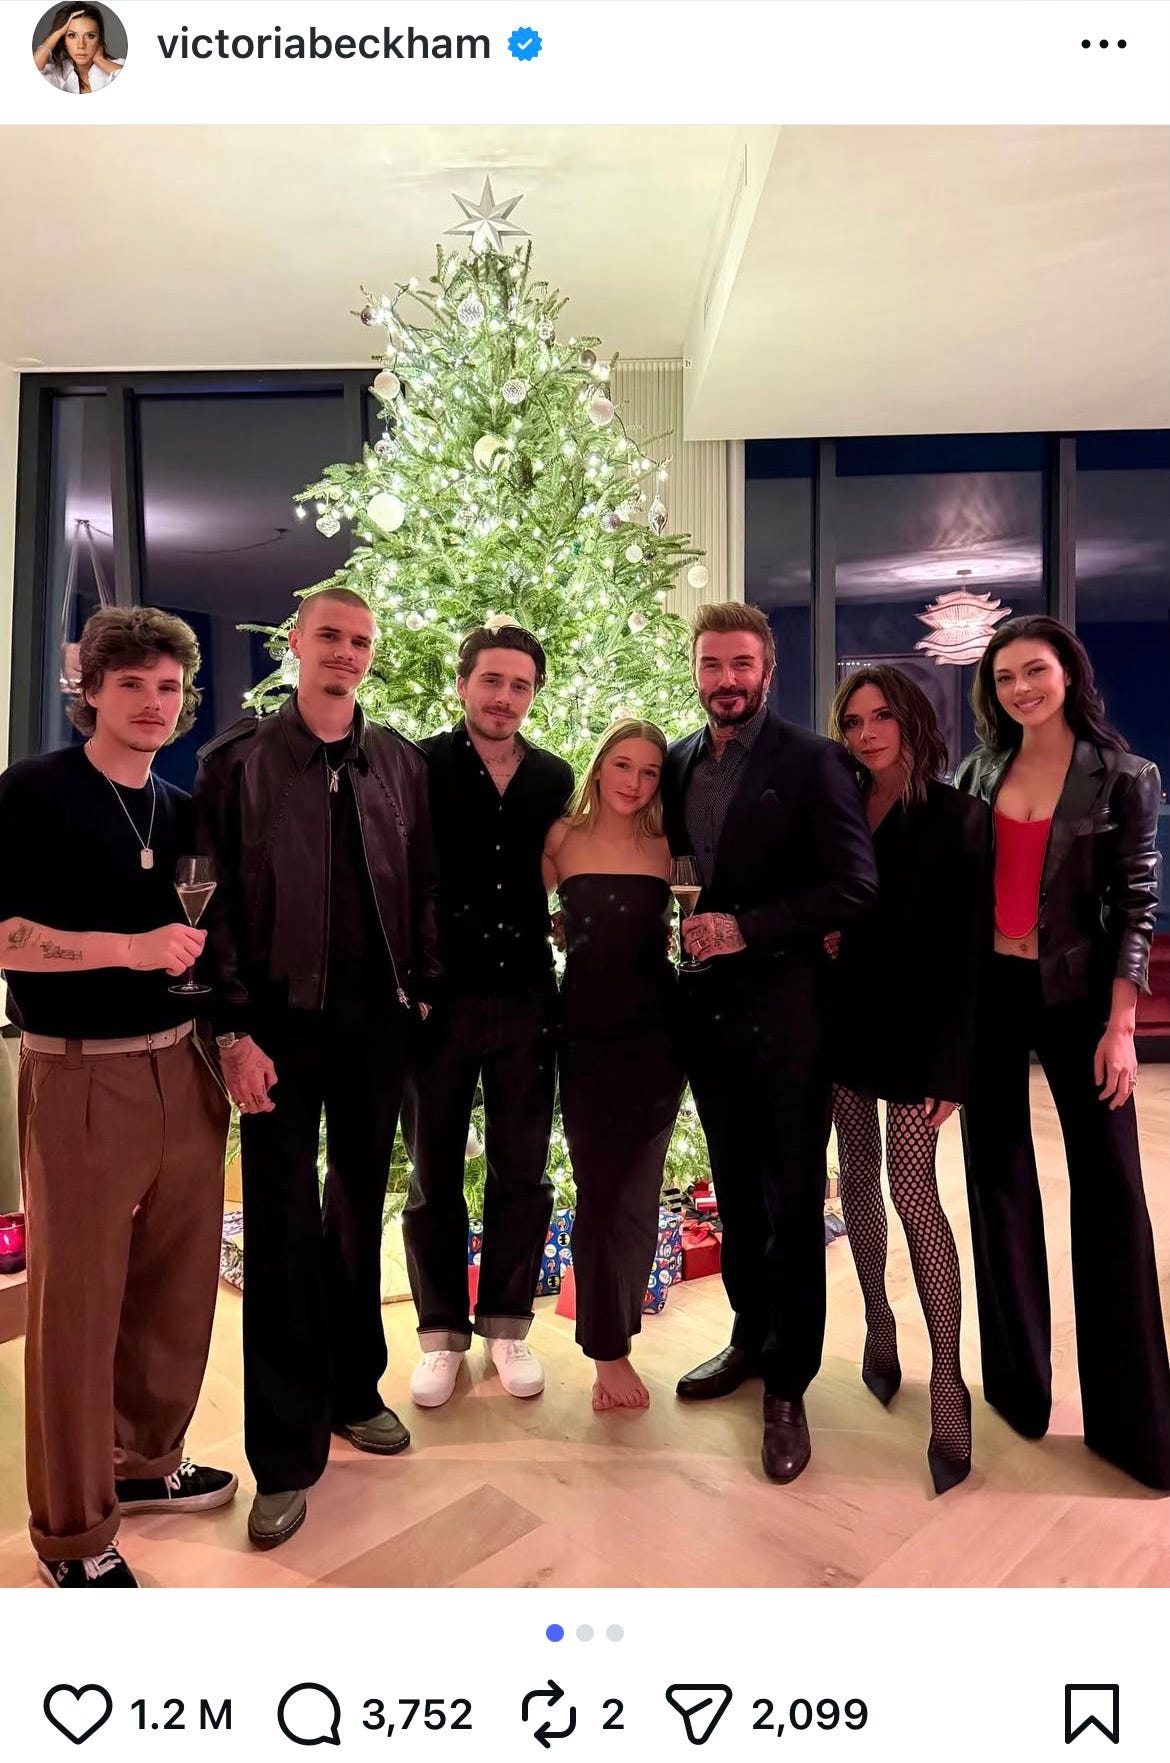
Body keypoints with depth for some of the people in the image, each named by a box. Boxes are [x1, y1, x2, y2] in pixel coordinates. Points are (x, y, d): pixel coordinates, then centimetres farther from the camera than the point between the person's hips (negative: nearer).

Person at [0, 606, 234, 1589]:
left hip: (181, 1067, 6)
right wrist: (129, 947, -21)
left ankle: (145, 1464, 36)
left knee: (177, 1285, 14)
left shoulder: (183, 810, 11)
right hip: (80, 1077, -6)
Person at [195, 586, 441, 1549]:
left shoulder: (401, 762, 6)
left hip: (378, 1019, 3)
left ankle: (353, 1387, 35)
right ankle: (286, 1453, 17)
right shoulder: (239, 759, -2)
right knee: (283, 1226, 3)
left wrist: (423, 990, 3)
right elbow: (215, 900, -4)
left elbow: (422, 886, 9)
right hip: (280, 1024, -3)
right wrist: (235, 1029, -9)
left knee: (360, 1210, 15)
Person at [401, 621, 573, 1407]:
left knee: (522, 1172, 12)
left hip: (527, 1000, 2)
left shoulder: (556, 778, 5)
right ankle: (442, 1331, 28)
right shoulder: (418, 768, -4)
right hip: (440, 997, -2)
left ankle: (508, 1324, 29)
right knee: (434, 1173, 11)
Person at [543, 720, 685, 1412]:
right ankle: (610, 1352, 18)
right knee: (600, 1187, 3)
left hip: (656, 1031, 1)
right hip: (587, 1030, -1)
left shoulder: (666, 849, 2)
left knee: (635, 1189, 8)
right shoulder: (563, 839, 1)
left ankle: (612, 1333, 27)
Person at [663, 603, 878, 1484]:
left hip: (785, 1008, -5)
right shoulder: (679, 762, 8)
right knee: (735, 1191, 18)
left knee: (793, 1202, 6)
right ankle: (751, 1339, 37)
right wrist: (683, 927, -2)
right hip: (708, 1005, 6)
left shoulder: (812, 761, -9)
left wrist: (748, 929, -21)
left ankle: (787, 1387, 20)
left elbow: (856, 886, -14)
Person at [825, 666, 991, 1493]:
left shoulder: (958, 817, -7)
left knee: (914, 1192, -5)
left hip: (914, 1029, -4)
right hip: (846, 1020, 5)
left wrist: (949, 1063, -14)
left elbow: (968, 951, -10)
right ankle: (877, 1323, 33)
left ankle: (949, 1385, 6)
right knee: (859, 1179, 13)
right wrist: (821, 938, -10)